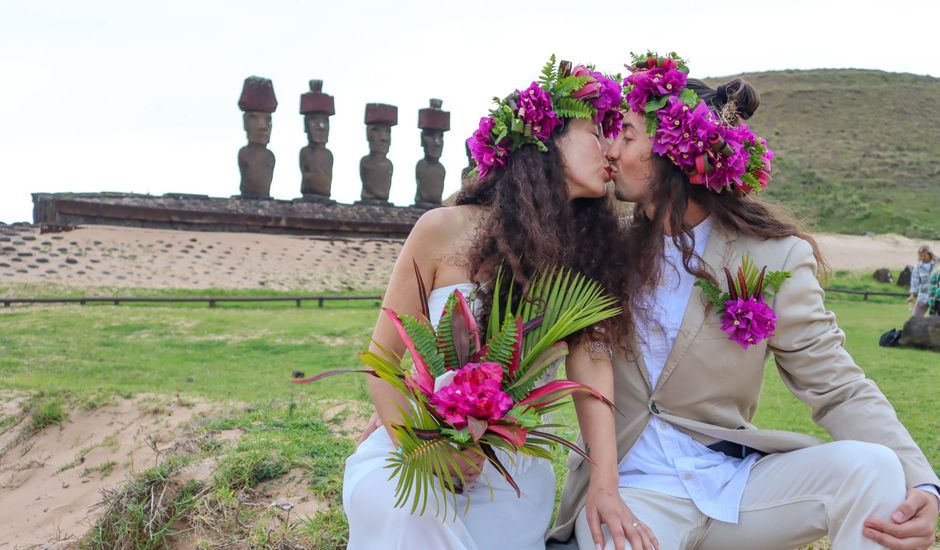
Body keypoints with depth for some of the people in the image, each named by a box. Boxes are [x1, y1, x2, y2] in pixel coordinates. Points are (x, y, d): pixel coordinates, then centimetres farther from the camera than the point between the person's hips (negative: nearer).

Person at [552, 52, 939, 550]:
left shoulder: (774, 258, -2)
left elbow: (838, 389, -6)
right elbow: (588, 355, -7)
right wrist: (603, 483, -23)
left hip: (734, 482, 1)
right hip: (634, 485, 0)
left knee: (870, 467, -23)